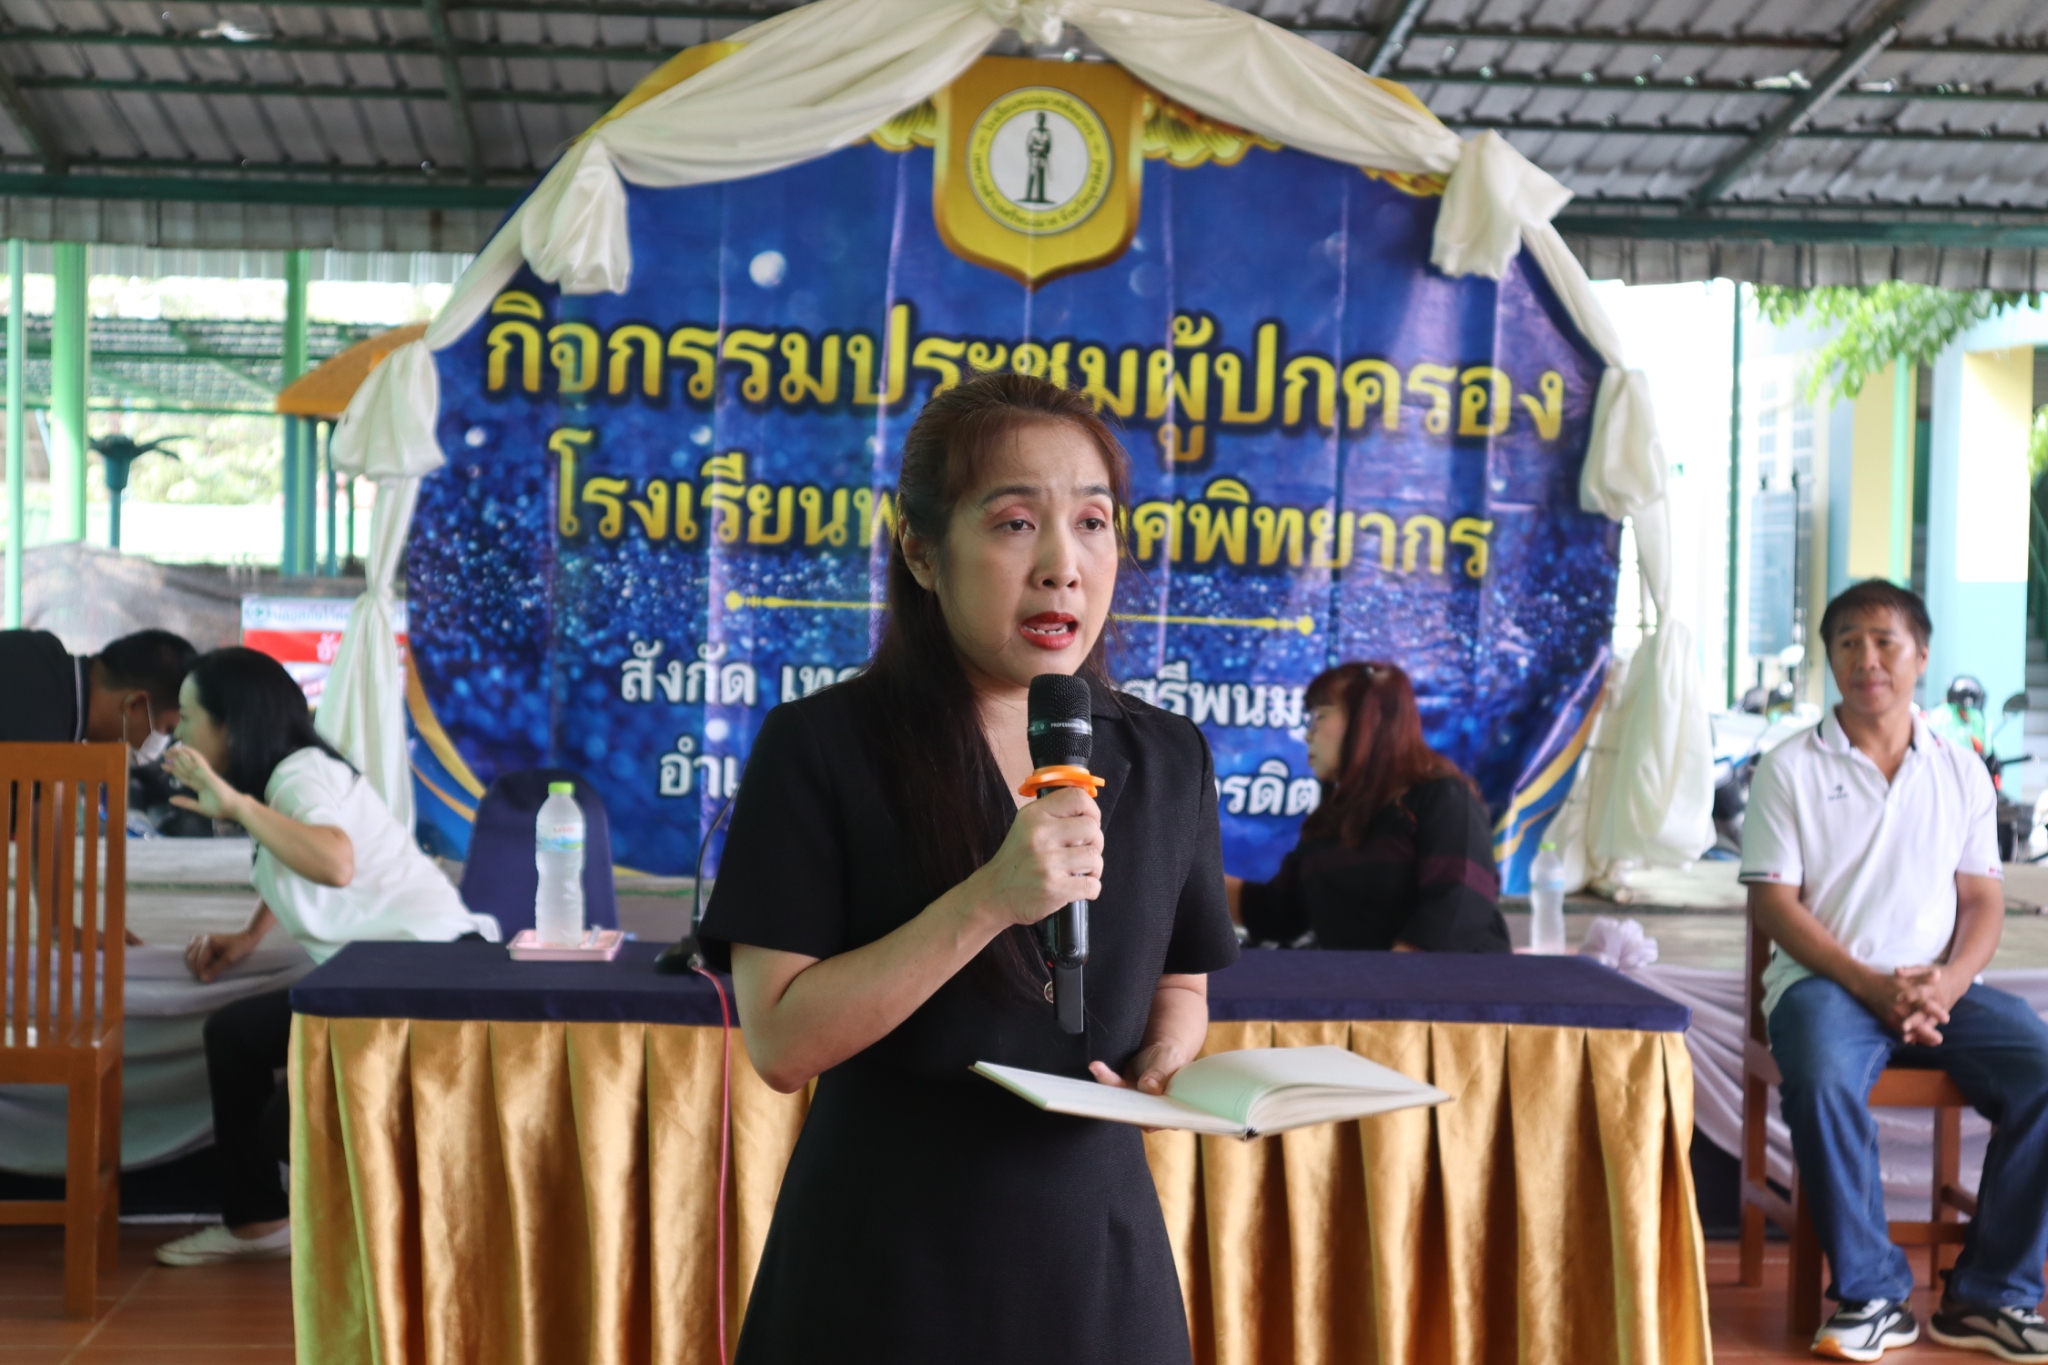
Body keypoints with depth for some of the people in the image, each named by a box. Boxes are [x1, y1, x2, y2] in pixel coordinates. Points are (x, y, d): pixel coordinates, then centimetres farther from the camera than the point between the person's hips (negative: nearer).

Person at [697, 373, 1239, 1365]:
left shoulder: (1166, 761, 2)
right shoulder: (819, 748, -11)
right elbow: (780, 1042, -16)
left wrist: (1165, 1061, -8)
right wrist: (988, 900, -26)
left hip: (1095, 1258, 4)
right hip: (885, 1268, -3)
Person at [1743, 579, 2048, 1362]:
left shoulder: (1960, 769, 14)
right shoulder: (1791, 768, 3)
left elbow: (1983, 901, 10)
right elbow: (1774, 902, -2)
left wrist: (1949, 982, -10)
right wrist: (1871, 985, -14)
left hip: (1939, 988, 3)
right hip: (1827, 981, -3)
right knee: (1823, 1080, -36)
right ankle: (1871, 1296, -19)